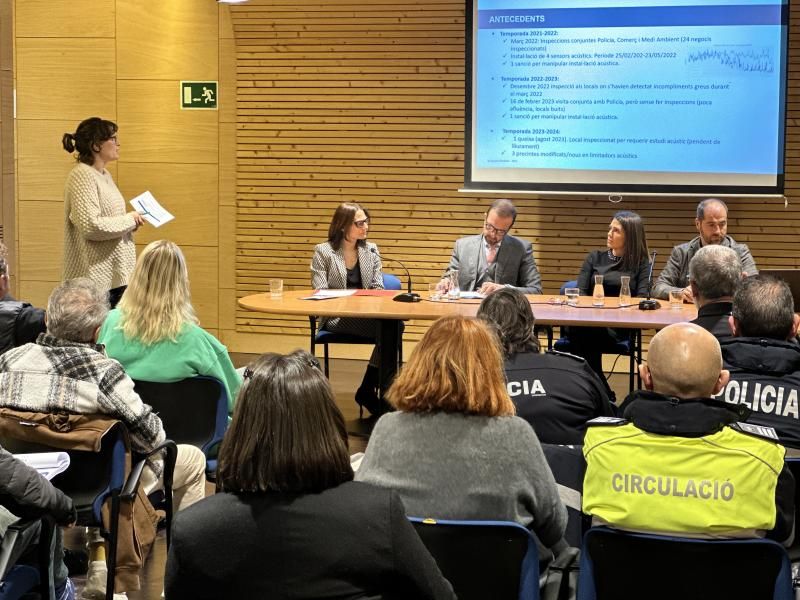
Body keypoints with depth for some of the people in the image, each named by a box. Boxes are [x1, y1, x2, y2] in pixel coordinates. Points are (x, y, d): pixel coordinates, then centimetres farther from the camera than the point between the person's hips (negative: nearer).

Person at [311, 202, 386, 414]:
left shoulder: (371, 250, 14)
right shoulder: (323, 252, 2)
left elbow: (378, 288, 11)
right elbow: (320, 292, -4)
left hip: (367, 314, 4)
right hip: (336, 318, -4)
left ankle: (369, 388, -19)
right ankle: (368, 390, -16)